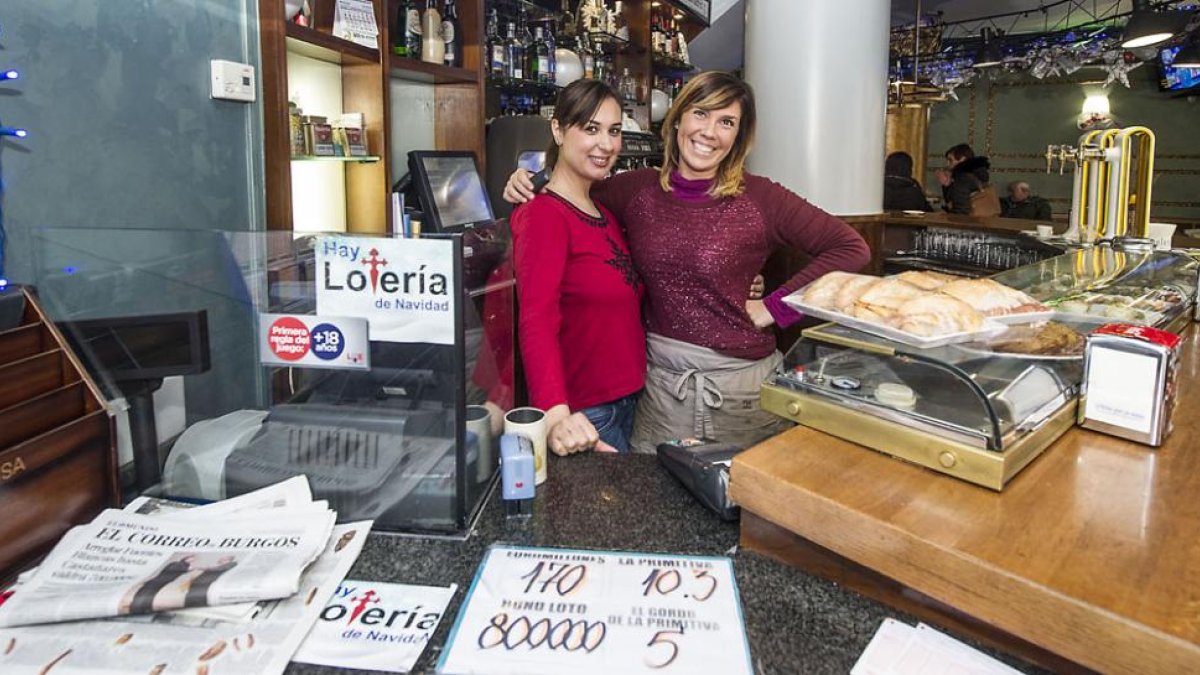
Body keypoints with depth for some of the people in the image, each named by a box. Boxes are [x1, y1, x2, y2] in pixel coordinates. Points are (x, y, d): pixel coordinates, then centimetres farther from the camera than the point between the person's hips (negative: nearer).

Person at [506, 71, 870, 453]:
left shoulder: (759, 198, -7)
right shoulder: (639, 190, 2)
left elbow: (851, 248, -6)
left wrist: (775, 307, -9)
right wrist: (527, 185, -1)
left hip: (740, 383, -2)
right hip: (660, 384, 3)